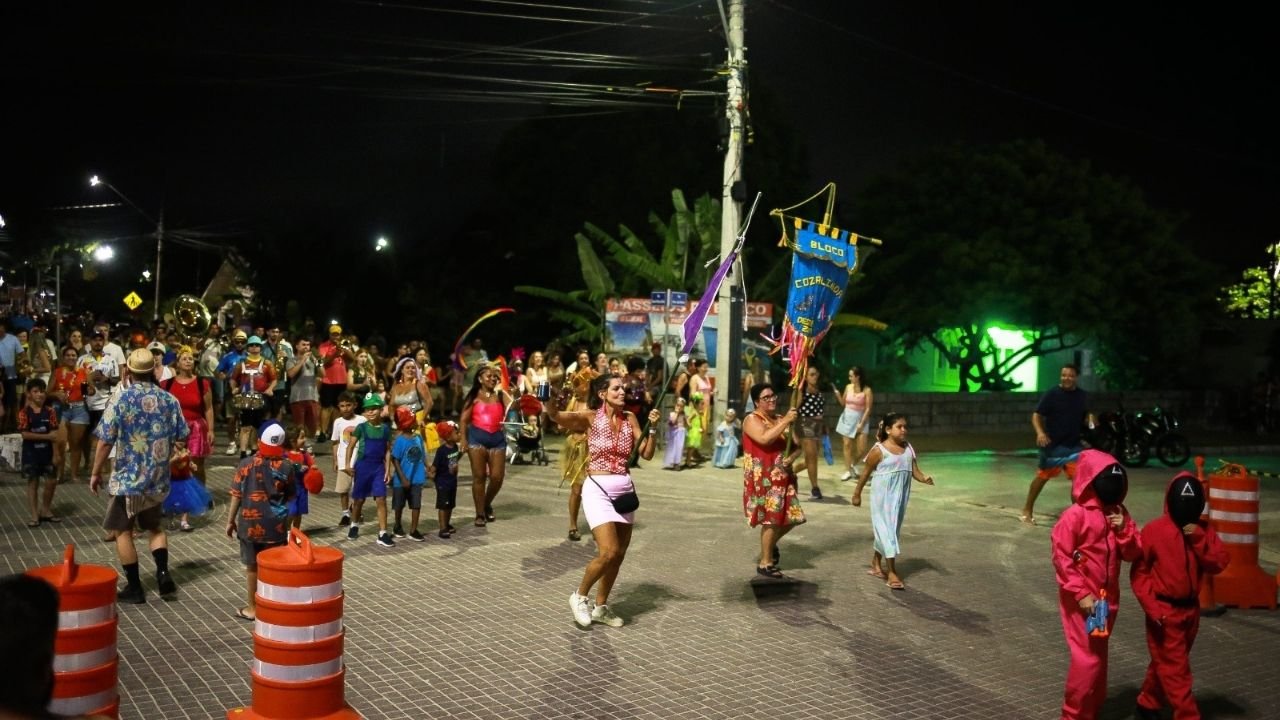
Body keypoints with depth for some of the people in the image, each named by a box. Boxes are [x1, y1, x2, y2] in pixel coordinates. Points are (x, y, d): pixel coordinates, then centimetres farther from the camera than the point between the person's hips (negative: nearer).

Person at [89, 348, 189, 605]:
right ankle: (163, 573, 5)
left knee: (123, 530, 10)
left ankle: (134, 588, 12)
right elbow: (182, 440, 3)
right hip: (158, 477, 4)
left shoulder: (121, 399, -11)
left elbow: (105, 441, -13)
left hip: (128, 476, -4)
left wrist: (96, 472, -1)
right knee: (154, 526, 22)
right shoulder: (169, 400, 0)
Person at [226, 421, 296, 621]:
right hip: (276, 524, 0)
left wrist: (231, 521, 7)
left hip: (250, 523, 1)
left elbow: (237, 495, -3)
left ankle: (252, 608, 23)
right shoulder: (286, 466, -6)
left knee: (252, 567, 13)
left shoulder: (245, 464, -6)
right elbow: (291, 496, 4)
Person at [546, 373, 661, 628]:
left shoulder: (630, 419, 6)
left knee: (619, 555, 10)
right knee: (609, 552, -16)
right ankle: (579, 596, 9)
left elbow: (647, 454, 5)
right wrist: (552, 400, -43)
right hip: (598, 489, -6)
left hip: (625, 489, 6)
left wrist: (653, 428, -9)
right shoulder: (590, 417, -7)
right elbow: (555, 416, -23)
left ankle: (600, 607, 27)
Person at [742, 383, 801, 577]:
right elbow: (764, 439, -27)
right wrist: (786, 421, -24)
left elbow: (798, 444, 14)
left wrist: (791, 457, -8)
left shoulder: (781, 419, 12)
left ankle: (770, 545, 37)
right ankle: (765, 563, 2)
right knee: (771, 518, -10)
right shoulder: (752, 420, -8)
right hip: (762, 477, -7)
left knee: (791, 516, 10)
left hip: (783, 476, 7)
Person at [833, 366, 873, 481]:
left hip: (860, 419, -3)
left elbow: (868, 408, -11)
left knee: (862, 448, -6)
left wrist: (861, 423, -15)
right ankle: (848, 470, 10)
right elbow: (843, 403, 11)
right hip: (847, 418, 4)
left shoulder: (867, 390, -12)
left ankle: (853, 464, 21)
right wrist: (837, 392, -6)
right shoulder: (848, 387, 2)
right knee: (847, 445, 3)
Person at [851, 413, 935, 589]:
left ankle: (876, 564, 33)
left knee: (891, 530, 16)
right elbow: (866, 473, -6)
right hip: (883, 498, -6)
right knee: (887, 530, -6)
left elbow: (914, 470, -1)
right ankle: (892, 572, -3)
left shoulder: (909, 449, 2)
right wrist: (857, 494, 0)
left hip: (900, 497, 6)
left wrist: (924, 478, -22)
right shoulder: (879, 451, -14)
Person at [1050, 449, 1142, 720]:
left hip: (1107, 597, 7)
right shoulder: (1074, 516, -16)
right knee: (1088, 657, -6)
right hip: (1082, 600, -7)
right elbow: (1061, 559, -16)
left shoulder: (1118, 513, 5)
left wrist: (1124, 529, -10)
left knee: (1098, 655, 17)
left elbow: (1133, 554, 7)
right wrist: (1080, 594, -18)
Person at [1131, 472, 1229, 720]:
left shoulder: (1204, 531, 3)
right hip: (1164, 610, -6)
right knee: (1175, 668, -1)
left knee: (1166, 664, 18)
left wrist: (1200, 539, -18)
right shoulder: (1154, 530, -12)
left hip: (1190, 609, 6)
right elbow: (1139, 571, -10)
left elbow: (1219, 564, -6)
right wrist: (1151, 607, -15)